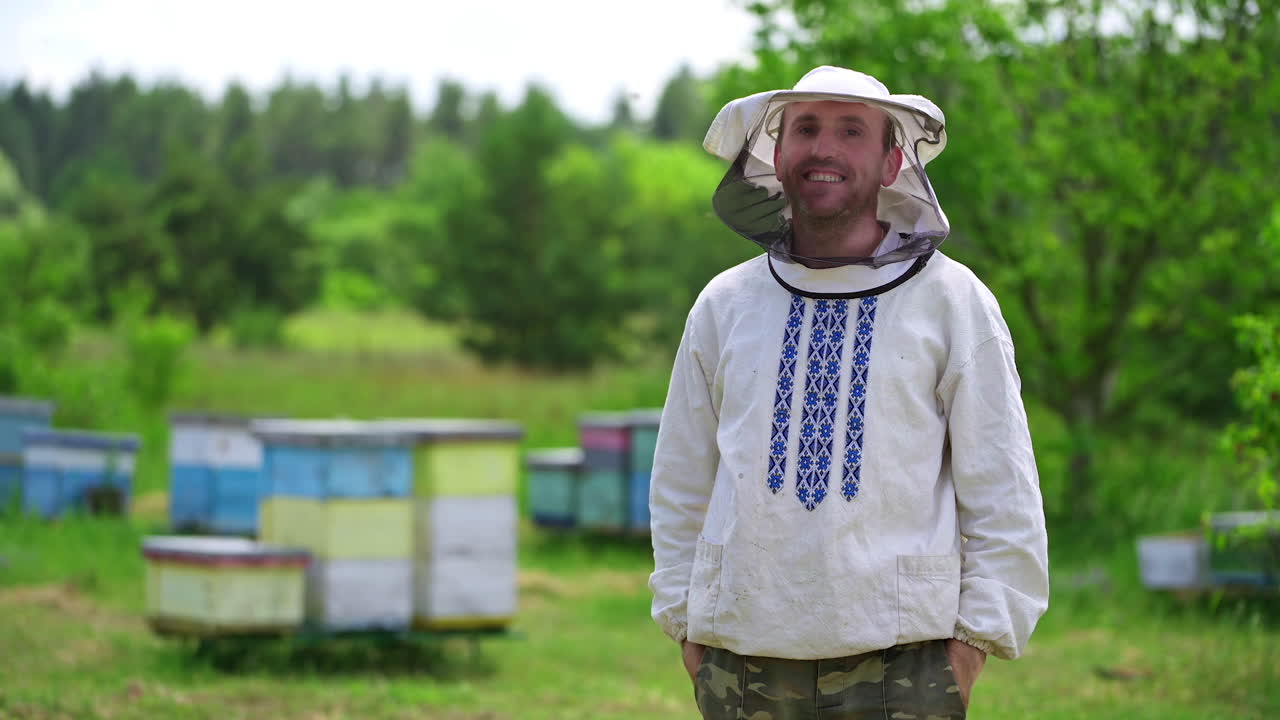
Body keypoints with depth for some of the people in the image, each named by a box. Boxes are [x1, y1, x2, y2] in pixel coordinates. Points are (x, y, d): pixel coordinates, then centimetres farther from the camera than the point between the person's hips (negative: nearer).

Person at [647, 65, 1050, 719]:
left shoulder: (952, 301, 4)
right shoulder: (724, 304, 11)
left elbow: (1003, 493, 3)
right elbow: (681, 484, 17)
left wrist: (974, 638, -3)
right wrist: (686, 624, 10)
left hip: (899, 665, -2)